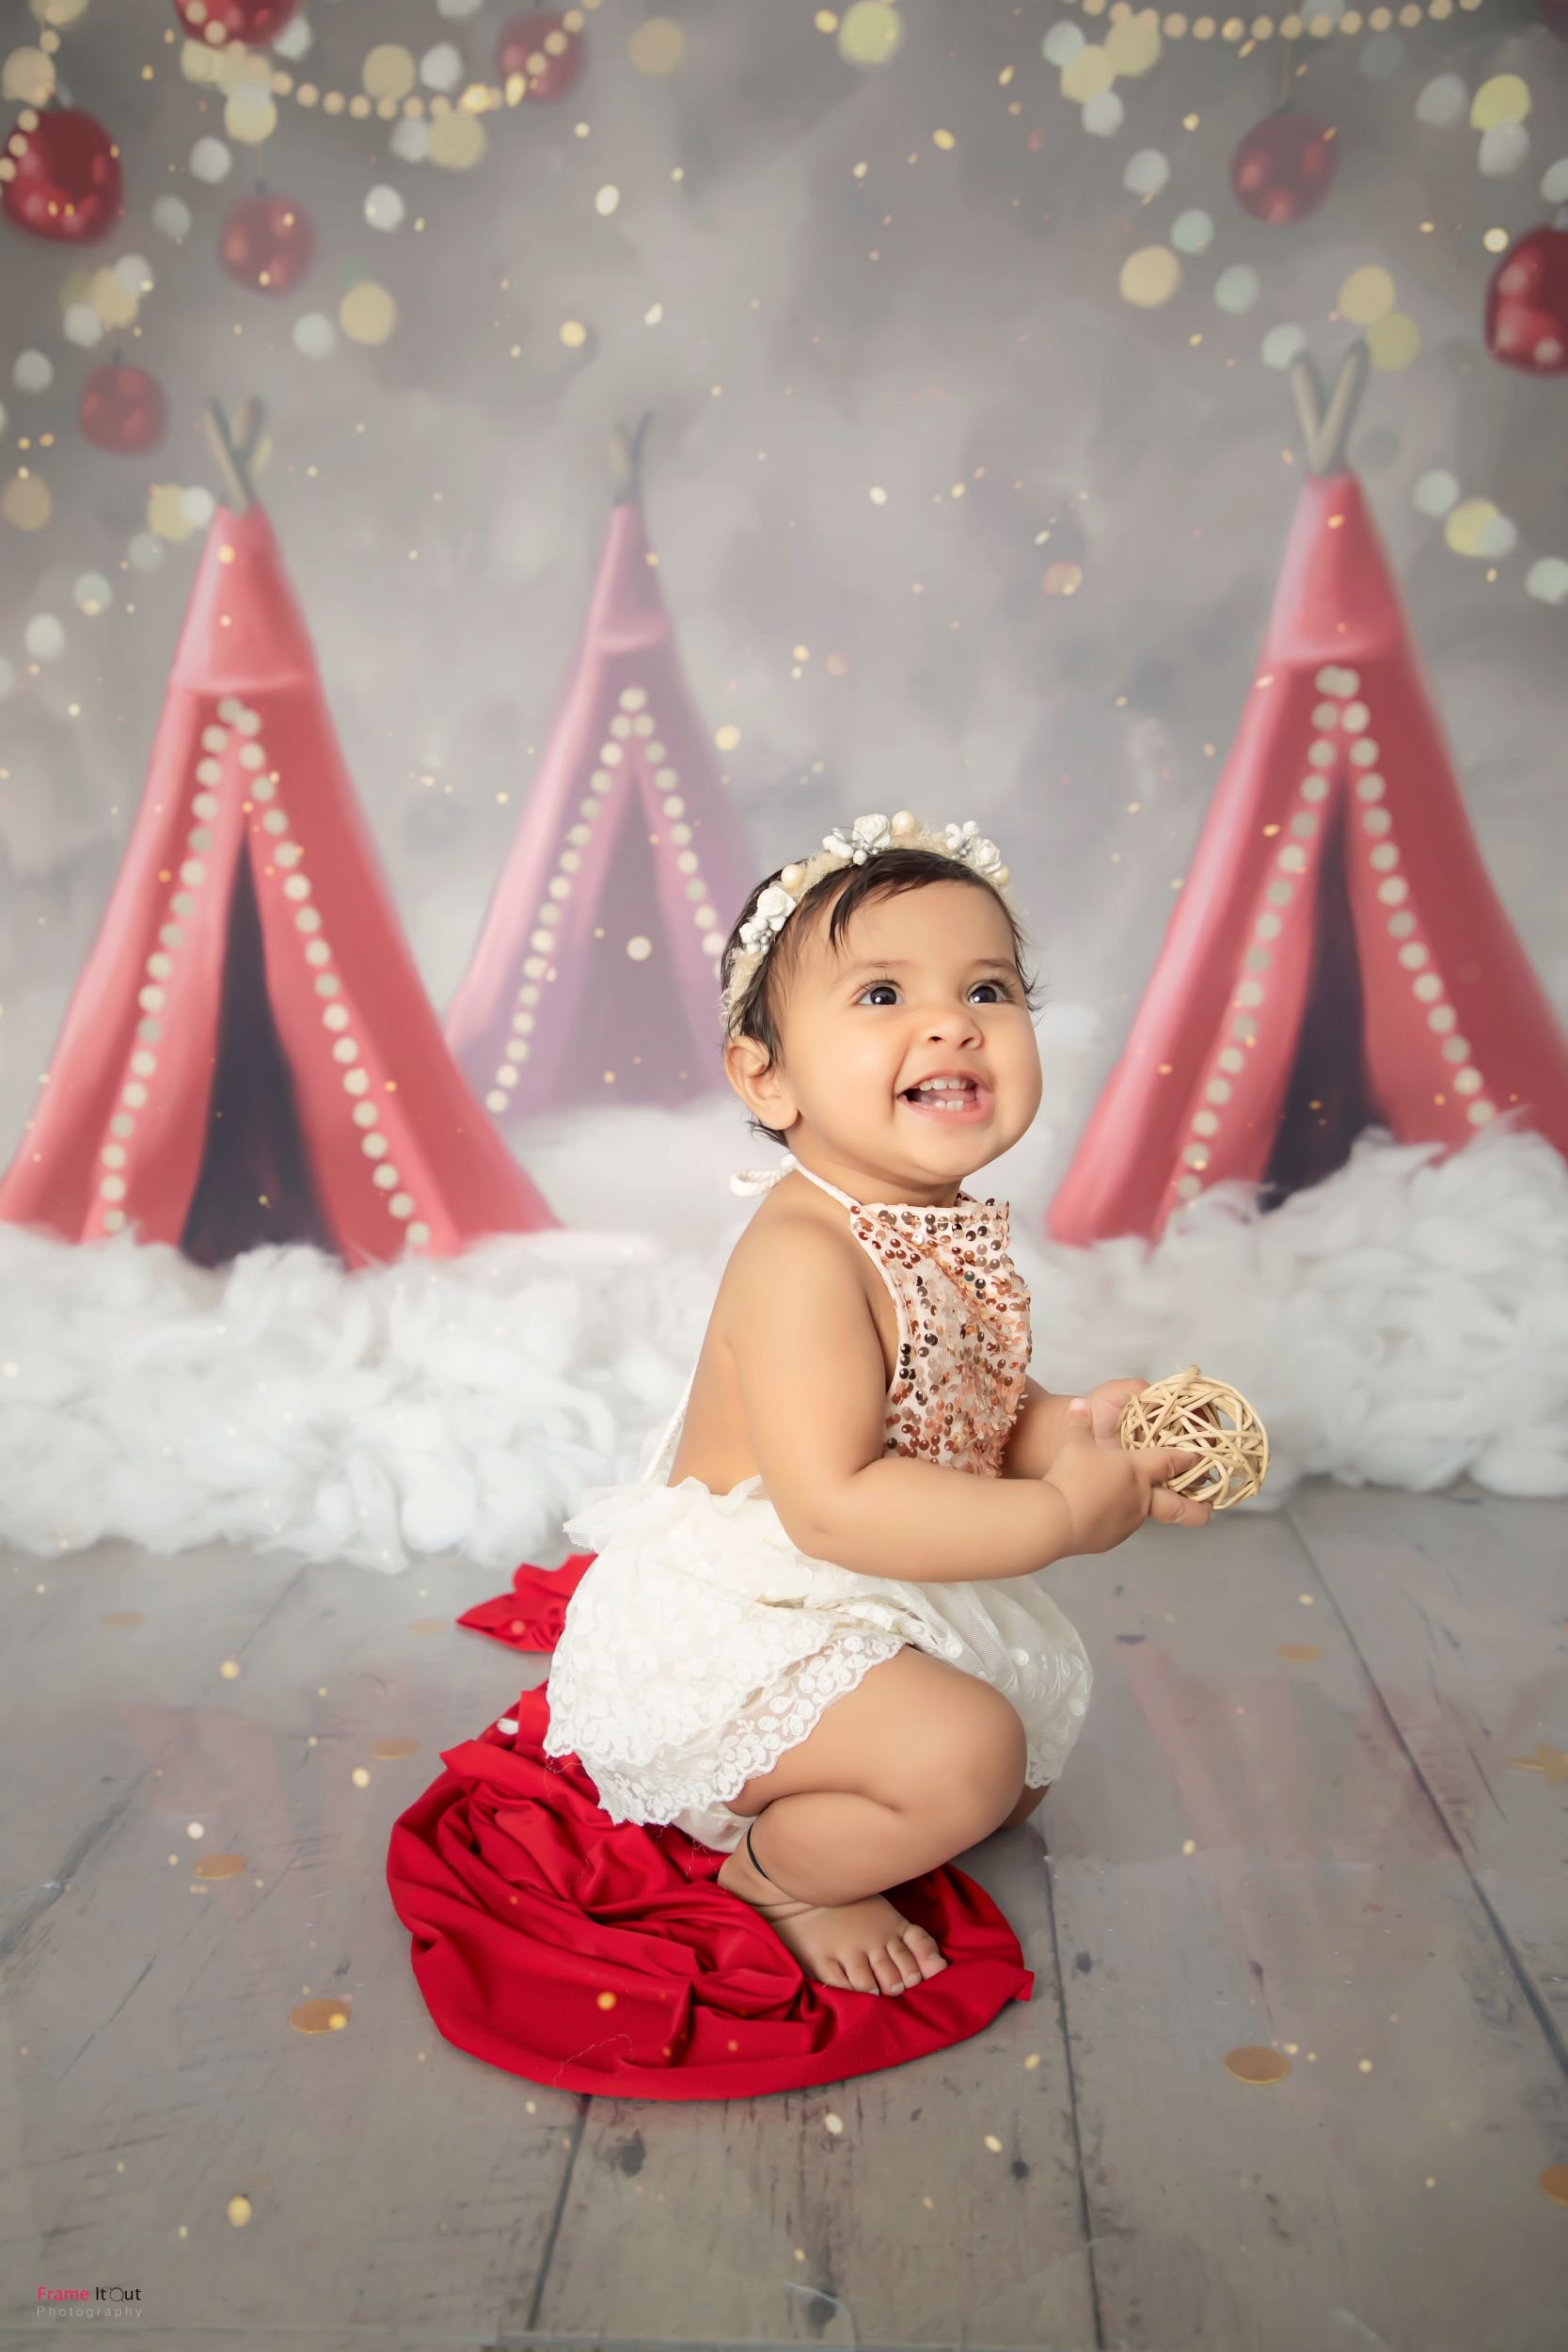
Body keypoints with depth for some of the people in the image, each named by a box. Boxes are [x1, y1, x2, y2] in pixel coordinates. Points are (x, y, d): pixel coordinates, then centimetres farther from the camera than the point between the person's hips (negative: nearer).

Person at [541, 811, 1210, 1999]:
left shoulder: (956, 1234, -1)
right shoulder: (802, 1255, -30)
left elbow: (981, 1408, 10)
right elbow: (833, 1505, -35)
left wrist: (1074, 1428, -12)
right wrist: (1062, 1513, -29)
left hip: (876, 1601, 10)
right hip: (729, 1622, -9)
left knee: (1026, 1760, 22)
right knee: (961, 1752, -25)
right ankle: (779, 1872, 3)